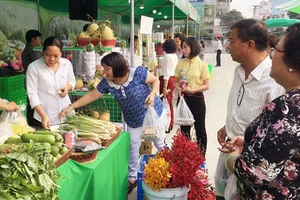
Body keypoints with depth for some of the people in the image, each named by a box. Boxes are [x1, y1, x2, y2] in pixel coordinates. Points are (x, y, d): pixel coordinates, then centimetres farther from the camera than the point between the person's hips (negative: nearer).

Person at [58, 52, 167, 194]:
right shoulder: (107, 83, -13)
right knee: (132, 148, 10)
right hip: (134, 121, 4)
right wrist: (71, 107, -13)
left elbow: (155, 80, -12)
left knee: (160, 143, 14)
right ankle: (132, 178, 31)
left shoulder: (137, 72, -25)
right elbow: (91, 96, -8)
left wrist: (152, 93, -30)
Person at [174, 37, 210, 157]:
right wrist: (178, 88, -12)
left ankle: (201, 156, 24)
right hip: (183, 98, 4)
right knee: (184, 129, 15)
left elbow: (206, 86, -9)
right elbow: (176, 81, 10)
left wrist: (192, 90, -22)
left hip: (197, 99, -4)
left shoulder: (202, 64, -8)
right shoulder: (180, 64, 3)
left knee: (200, 129, 8)